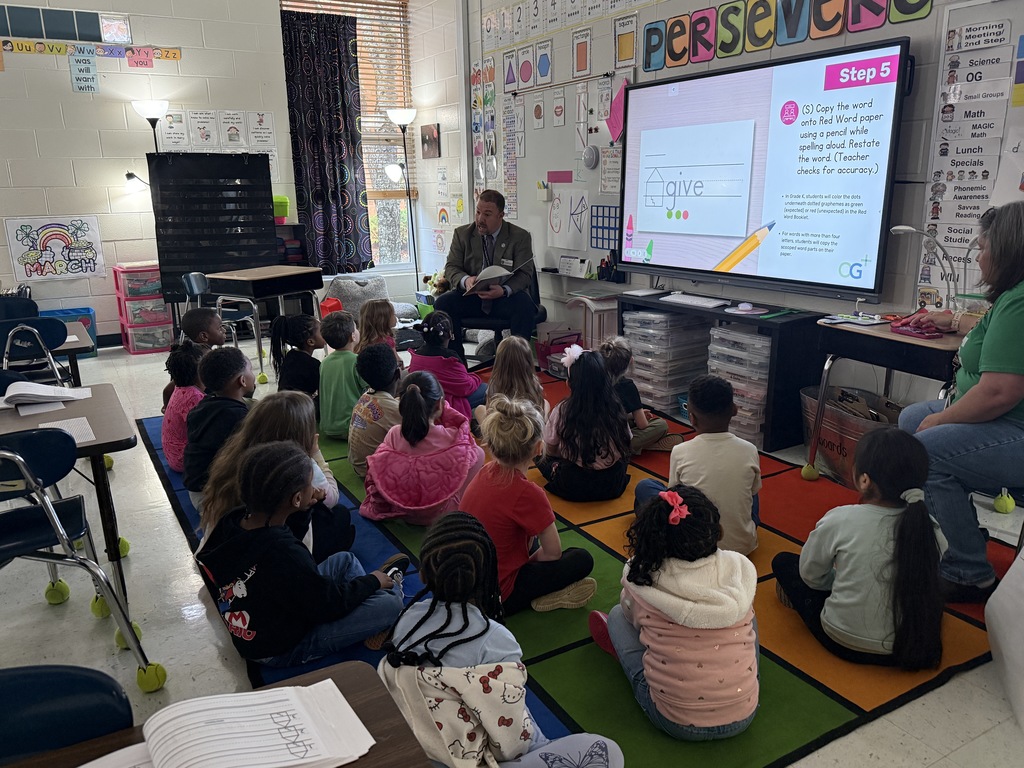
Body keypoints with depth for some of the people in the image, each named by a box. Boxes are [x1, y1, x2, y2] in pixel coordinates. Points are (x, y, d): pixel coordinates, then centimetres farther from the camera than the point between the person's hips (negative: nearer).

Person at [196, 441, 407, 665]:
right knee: (390, 603, -8)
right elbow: (330, 604, -21)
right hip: (280, 649, -8)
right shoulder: (284, 555, -37)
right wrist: (372, 581, -5)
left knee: (345, 560, 13)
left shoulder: (234, 521, -14)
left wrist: (303, 510, -2)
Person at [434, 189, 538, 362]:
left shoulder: (520, 237, -1)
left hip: (506, 297, -2)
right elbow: (451, 268, 4)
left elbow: (524, 274, -6)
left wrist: (504, 290, -28)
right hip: (472, 297, 2)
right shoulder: (462, 234, 7)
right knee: (442, 303, -24)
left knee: (525, 306, -34)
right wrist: (465, 280, -21)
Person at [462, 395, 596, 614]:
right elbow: (554, 553, -11)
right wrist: (530, 561, 5)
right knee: (582, 559, 3)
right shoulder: (526, 493, -27)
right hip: (498, 598, -7)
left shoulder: (485, 472, -5)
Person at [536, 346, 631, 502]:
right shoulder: (615, 408, -7)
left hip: (573, 488, 0)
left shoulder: (562, 411, -14)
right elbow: (625, 446, 7)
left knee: (541, 456, 25)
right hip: (613, 487, 0)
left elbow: (550, 450, 1)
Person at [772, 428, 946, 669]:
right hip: (911, 647, 4)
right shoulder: (929, 527, -10)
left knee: (783, 562, 11)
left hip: (845, 644, -3)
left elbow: (810, 574, -5)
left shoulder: (840, 520, -19)